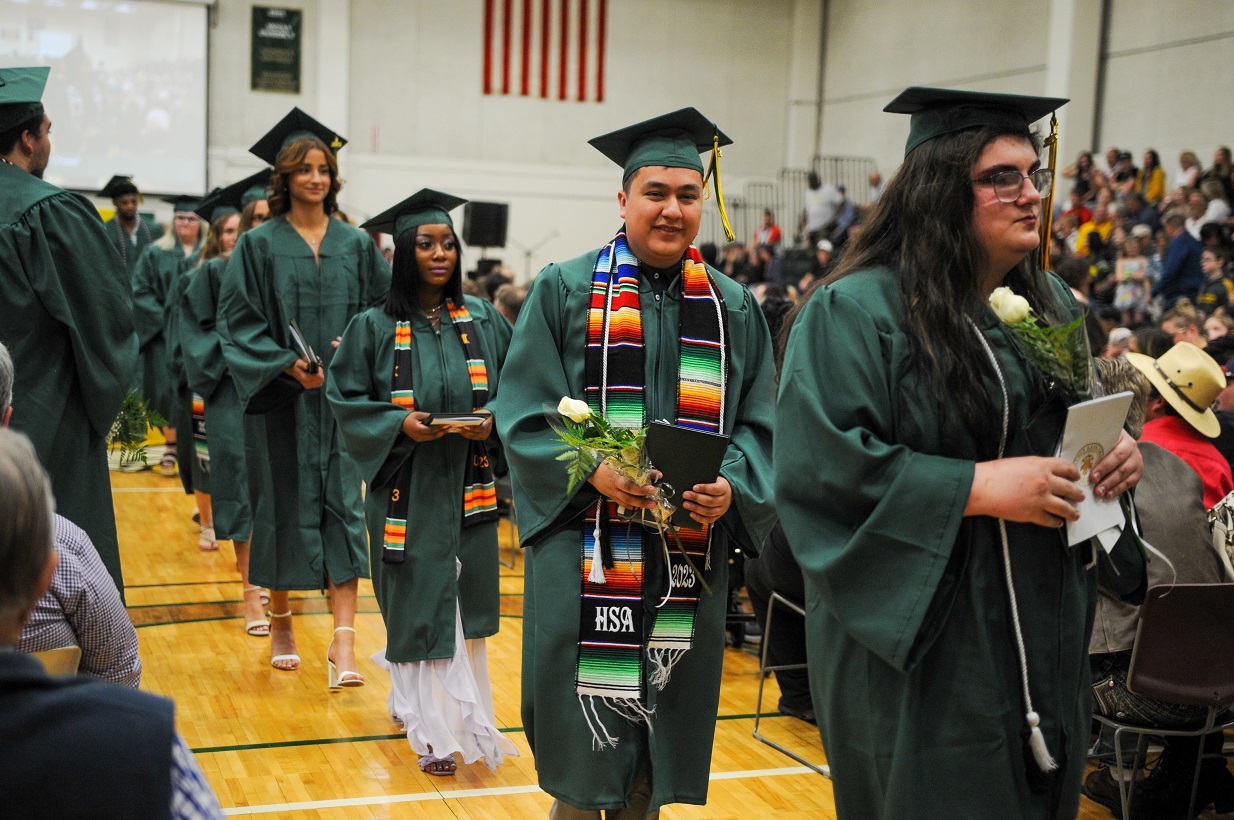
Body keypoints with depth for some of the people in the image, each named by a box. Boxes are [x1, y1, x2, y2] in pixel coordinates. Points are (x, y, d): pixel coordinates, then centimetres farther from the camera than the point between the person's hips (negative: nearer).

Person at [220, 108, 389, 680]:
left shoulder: (357, 245, 8)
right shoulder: (259, 245, 1)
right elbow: (240, 323, -3)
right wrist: (287, 364, -16)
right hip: (283, 397, -1)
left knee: (344, 507, -6)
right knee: (285, 506, 6)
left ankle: (344, 640, -10)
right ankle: (280, 623, 24)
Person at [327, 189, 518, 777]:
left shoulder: (484, 321, 4)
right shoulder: (374, 327, -3)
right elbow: (346, 398, -2)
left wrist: (492, 417, -12)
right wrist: (400, 423, -17)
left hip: (469, 488, 3)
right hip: (406, 489, -3)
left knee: (464, 602, 5)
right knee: (419, 605, 1)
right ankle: (432, 730, 11)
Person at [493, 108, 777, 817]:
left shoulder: (736, 308, 9)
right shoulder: (565, 292, 1)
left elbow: (759, 424, 6)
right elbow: (525, 414, -3)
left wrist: (733, 486, -14)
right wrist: (591, 471, -19)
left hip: (691, 557, 3)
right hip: (585, 549, -2)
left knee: (660, 745, 11)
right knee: (582, 753, 3)